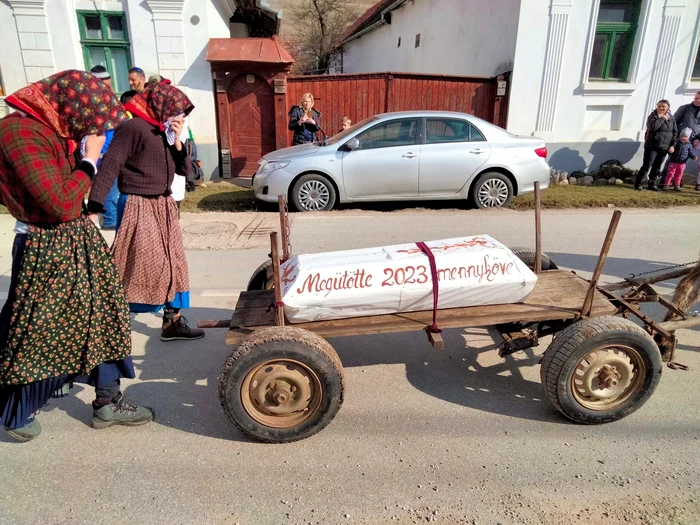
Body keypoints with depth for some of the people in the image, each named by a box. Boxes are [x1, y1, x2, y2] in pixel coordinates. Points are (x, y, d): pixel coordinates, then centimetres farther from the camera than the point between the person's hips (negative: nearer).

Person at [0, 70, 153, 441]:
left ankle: (107, 403, 28)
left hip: (77, 240, 9)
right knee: (34, 334, 9)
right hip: (48, 250, -9)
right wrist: (89, 160, -16)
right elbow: (61, 204, -25)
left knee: (102, 316, 14)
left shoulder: (53, 128, 7)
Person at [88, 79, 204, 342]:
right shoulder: (133, 126, -14)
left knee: (172, 264, 11)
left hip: (163, 205, 8)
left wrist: (177, 141, -3)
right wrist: (94, 206, -28)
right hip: (138, 206, -8)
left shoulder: (164, 131, 11)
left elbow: (183, 169, 12)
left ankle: (173, 322, 23)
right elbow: (109, 166, -21)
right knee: (137, 267, -7)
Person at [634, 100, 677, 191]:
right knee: (646, 166, -8)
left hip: (664, 148, 5)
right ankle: (638, 183, -1)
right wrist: (662, 118, -17)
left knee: (657, 167, 10)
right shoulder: (653, 116, -5)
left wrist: (672, 145, 2)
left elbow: (675, 132, 11)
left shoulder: (672, 119, 9)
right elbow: (652, 127, -25)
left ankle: (652, 184, 18)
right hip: (652, 146, -5)